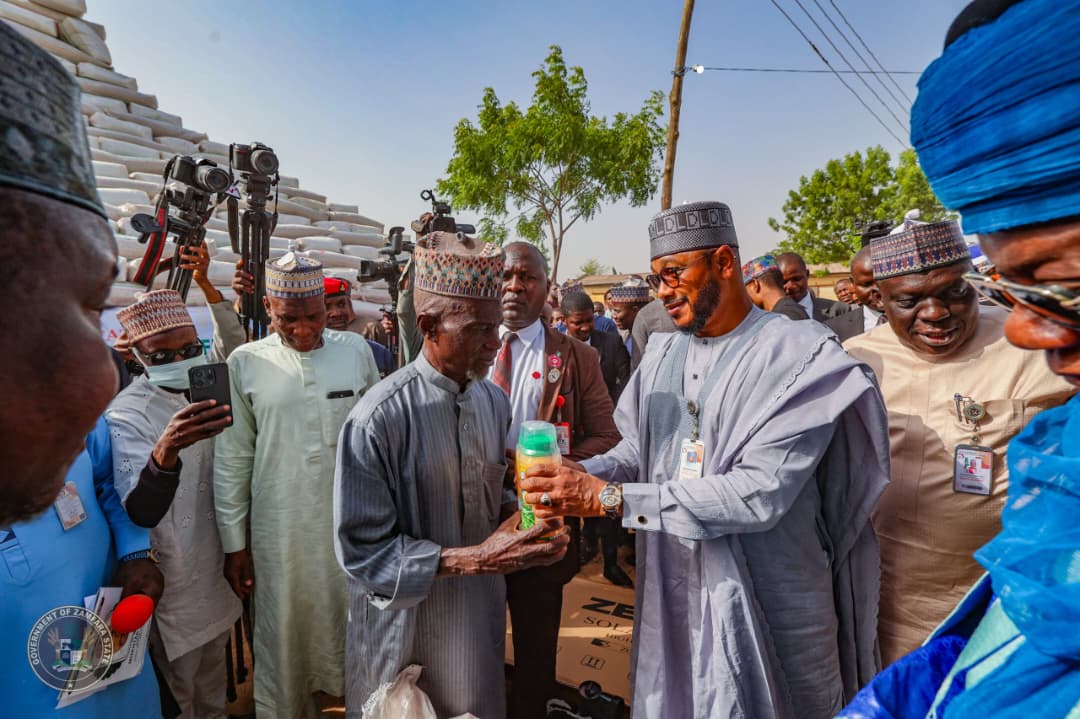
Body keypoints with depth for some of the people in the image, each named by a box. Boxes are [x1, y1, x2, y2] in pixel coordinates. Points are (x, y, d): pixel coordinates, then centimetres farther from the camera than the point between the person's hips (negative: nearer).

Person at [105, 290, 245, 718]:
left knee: (214, 669, 24)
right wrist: (165, 451, -50)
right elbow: (139, 513, -29)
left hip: (218, 563, 6)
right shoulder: (127, 415, -21)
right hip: (174, 581, -6)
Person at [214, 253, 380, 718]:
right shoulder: (245, 363, -4)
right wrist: (234, 543, 1)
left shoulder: (356, 350, -1)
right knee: (284, 642, 14)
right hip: (280, 532, -1)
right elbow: (232, 458, 0)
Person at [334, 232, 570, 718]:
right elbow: (362, 548, -20)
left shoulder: (494, 401, -2)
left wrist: (517, 515, -12)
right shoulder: (378, 419, -22)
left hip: (484, 618, 5)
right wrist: (476, 559, -25)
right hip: (409, 629, -5)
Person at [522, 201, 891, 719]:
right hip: (670, 594, 6)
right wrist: (580, 476, -17)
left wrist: (608, 498, -28)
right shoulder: (662, 354, 4)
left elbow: (759, 494, -26)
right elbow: (635, 452, 6)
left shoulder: (799, 354, -17)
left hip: (768, 605, -5)